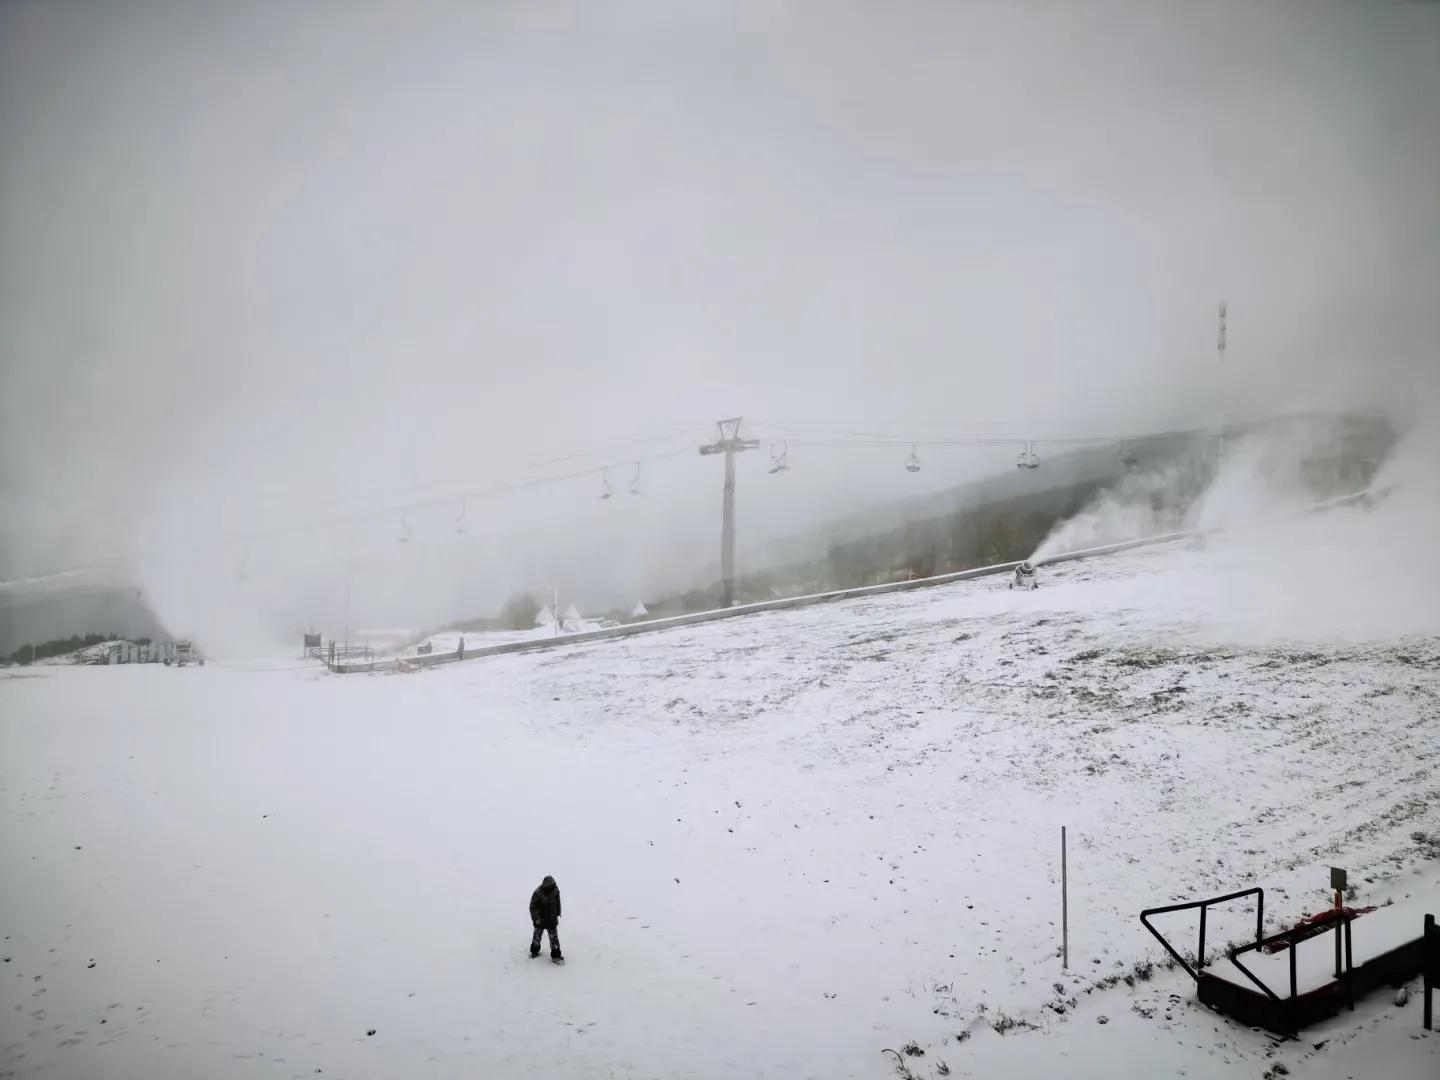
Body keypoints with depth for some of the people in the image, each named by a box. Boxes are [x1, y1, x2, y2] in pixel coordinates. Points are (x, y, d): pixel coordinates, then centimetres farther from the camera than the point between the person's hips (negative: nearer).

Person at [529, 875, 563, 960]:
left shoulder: (555, 890, -12)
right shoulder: (538, 893, -26)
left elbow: (557, 903, 6)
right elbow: (533, 907, -17)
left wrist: (557, 913, 12)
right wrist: (536, 918, -20)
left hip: (552, 919, 2)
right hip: (540, 919, -2)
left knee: (554, 937, 1)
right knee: (537, 935, 18)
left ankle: (556, 955, 9)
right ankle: (534, 951, 40)